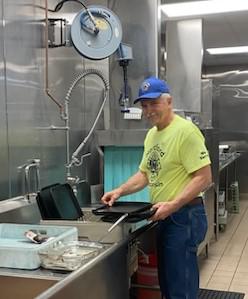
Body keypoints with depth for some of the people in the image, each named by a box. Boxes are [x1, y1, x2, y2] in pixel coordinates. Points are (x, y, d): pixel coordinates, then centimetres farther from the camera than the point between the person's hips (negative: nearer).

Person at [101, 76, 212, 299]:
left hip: (184, 215, -9)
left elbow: (204, 177, -20)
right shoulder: (152, 134, 11)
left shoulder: (185, 130, -16)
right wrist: (119, 191, 5)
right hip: (164, 216, 9)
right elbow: (145, 173, 18)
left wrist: (173, 205, -26)